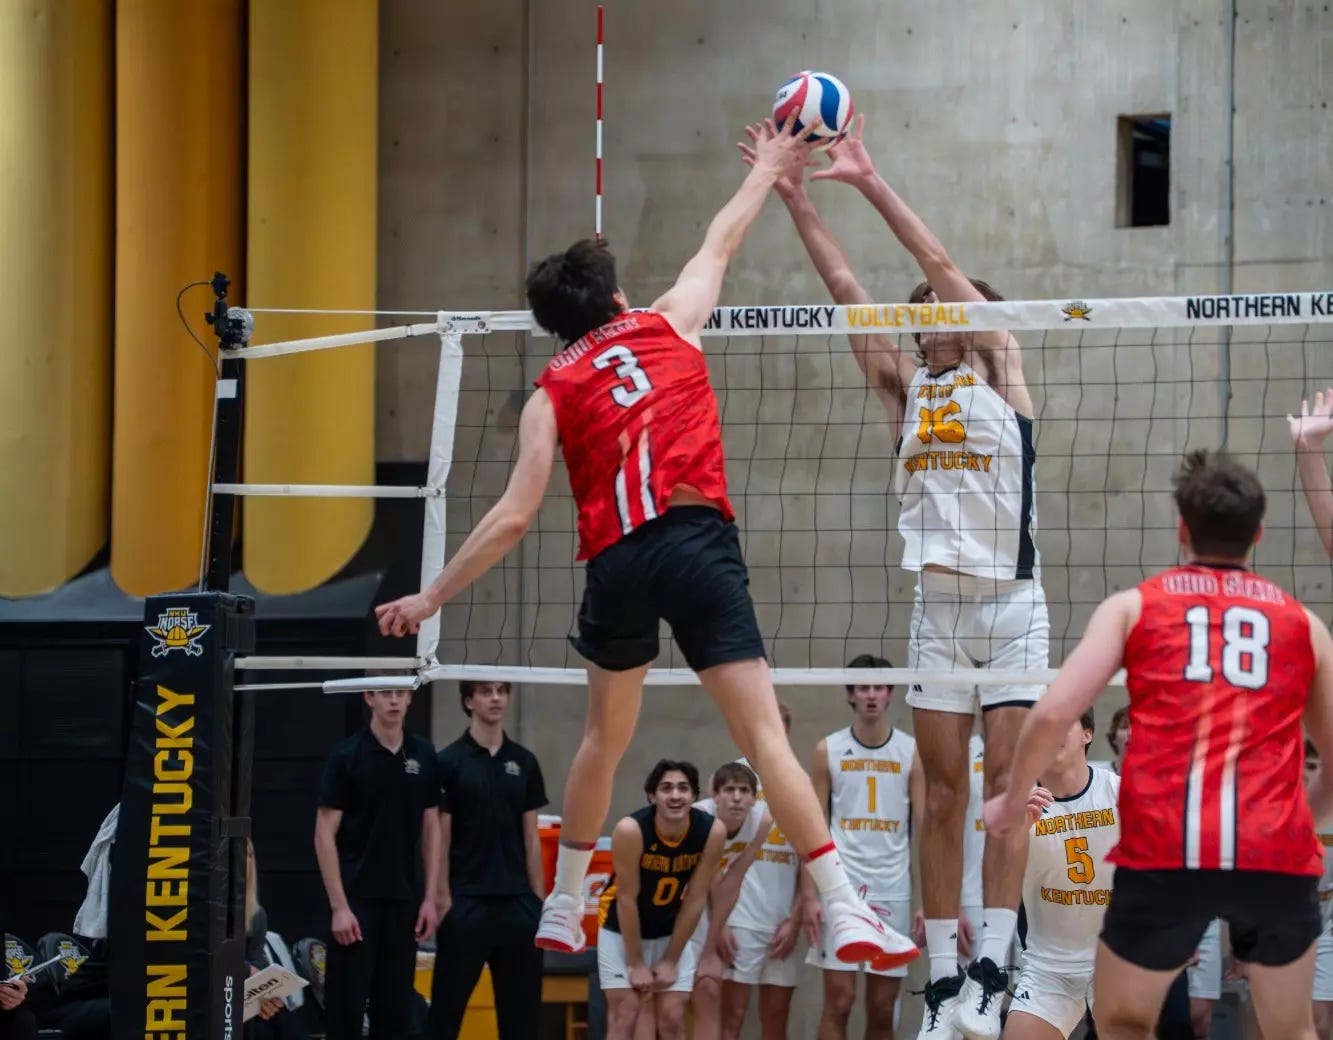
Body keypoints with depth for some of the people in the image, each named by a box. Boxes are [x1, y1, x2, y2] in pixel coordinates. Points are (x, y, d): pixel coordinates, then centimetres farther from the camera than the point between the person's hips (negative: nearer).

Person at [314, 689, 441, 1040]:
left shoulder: (423, 755, 6)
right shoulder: (347, 755, -6)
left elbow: (431, 829, 11)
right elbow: (325, 834, -7)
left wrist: (430, 897, 4)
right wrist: (339, 905, -13)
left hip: (404, 899, 4)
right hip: (357, 898, -4)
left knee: (396, 1007, 7)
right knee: (346, 1007, -3)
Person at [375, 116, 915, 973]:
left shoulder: (552, 393, 12)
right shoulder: (669, 326, 14)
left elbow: (514, 517, 3)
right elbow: (722, 243, 31)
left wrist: (431, 597, 9)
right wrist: (769, 169, 47)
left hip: (615, 561, 2)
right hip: (697, 540, -2)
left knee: (604, 739, 23)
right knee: (764, 733, -9)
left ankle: (562, 912, 31)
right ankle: (847, 913, -19)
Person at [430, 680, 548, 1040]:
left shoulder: (524, 761, 10)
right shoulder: (449, 762, -3)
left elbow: (531, 838, 11)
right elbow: (440, 837, -4)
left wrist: (538, 899, 7)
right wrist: (442, 899, -10)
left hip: (516, 901, 4)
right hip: (466, 902, -4)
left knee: (523, 1004, 5)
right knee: (448, 1003, -1)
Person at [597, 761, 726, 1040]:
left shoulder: (712, 831, -20)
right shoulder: (631, 830, -29)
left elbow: (695, 899, -12)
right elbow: (627, 899, -21)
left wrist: (670, 960, -9)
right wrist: (636, 963, -16)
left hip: (672, 931, 3)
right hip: (622, 929, -3)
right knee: (625, 1017, -9)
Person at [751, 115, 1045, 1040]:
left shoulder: (1001, 371, 4)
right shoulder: (905, 386, 13)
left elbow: (942, 263, -3)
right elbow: (845, 287, 7)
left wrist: (869, 179, -3)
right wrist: (797, 197, 1)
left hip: (1013, 606, -4)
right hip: (937, 608, 4)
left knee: (1008, 787, -7)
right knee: (944, 797, 2)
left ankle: (993, 965, -11)